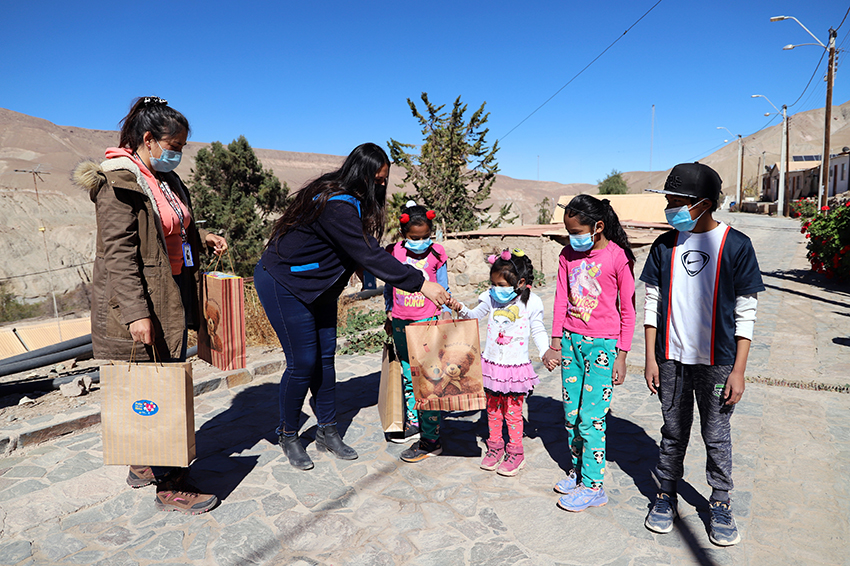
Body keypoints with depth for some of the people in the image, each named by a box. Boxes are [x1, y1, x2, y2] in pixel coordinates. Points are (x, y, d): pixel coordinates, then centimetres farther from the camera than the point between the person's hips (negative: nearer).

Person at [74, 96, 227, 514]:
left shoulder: (166, 180, 14)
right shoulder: (119, 182, -13)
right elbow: (118, 251, -20)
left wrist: (201, 237, 9)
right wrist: (135, 311, -26)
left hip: (171, 299, 9)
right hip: (141, 304, -9)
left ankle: (145, 466, 31)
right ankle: (169, 487, 8)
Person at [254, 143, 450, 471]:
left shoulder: (350, 201, 2)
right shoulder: (335, 206, -29)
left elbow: (363, 252, 6)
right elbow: (370, 256, -32)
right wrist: (419, 284, -30)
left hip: (317, 286, 9)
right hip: (283, 283, -9)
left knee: (325, 355, 9)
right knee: (303, 362, -5)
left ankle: (327, 431, 21)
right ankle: (288, 436, 16)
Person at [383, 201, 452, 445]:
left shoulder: (436, 255, -3)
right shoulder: (395, 253, 1)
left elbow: (443, 289, 5)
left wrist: (446, 310, -10)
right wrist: (389, 314, 15)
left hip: (427, 321, -3)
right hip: (400, 323, 4)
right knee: (407, 375, 15)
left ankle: (431, 436, 3)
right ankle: (412, 423, 30)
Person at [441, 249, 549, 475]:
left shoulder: (531, 303, -8)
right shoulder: (492, 298, -1)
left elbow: (538, 331, 1)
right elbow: (475, 316, 12)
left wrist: (545, 352, -12)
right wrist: (460, 309, -7)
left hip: (516, 365, -3)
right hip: (492, 363, 4)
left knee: (513, 410, 5)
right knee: (493, 408, 14)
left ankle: (515, 452, 20)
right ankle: (495, 446, 31)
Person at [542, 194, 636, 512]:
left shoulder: (618, 257, -10)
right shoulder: (568, 255, 5)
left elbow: (627, 310, -5)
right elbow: (561, 301, 9)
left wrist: (621, 356, -6)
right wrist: (555, 344, 7)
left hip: (603, 344, -5)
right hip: (571, 341, 6)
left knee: (591, 417, -4)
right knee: (571, 414, 11)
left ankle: (593, 487, 10)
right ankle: (578, 470, 29)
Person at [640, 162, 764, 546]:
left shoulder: (736, 245, -6)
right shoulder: (665, 245, 3)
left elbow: (745, 313, -5)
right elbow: (652, 304, 6)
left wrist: (738, 370, -7)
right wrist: (651, 358, 3)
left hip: (716, 362, -2)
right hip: (671, 358, 2)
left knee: (717, 436, 9)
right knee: (673, 432, 13)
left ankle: (720, 504, 28)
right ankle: (666, 496, 29)